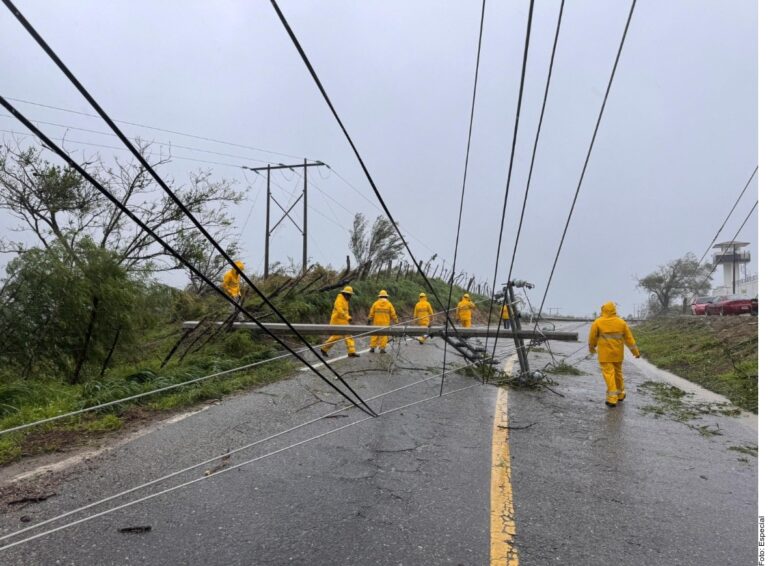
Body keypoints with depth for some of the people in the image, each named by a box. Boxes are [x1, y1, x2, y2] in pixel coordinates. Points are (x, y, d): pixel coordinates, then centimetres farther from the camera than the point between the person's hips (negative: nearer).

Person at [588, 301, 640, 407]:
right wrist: (635, 352, 12)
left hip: (605, 354, -4)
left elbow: (593, 337, -1)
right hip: (618, 354, 4)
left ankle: (612, 398, -8)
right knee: (618, 373, 19)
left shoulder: (598, 322, -10)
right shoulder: (621, 322, 0)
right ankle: (620, 394, 32)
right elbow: (629, 338, 4)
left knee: (609, 374, -4)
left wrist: (592, 348, 18)